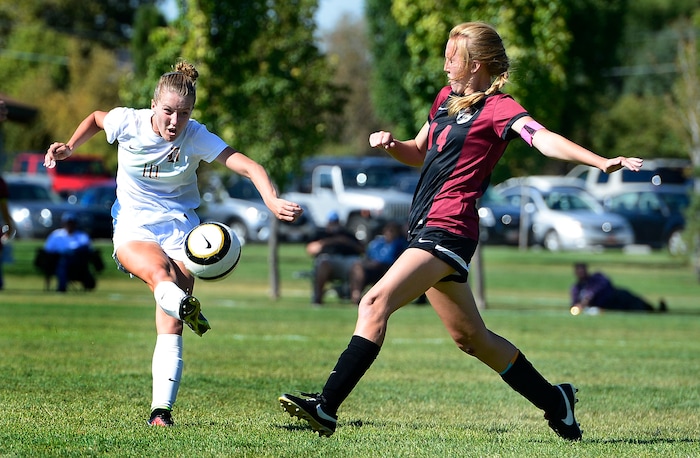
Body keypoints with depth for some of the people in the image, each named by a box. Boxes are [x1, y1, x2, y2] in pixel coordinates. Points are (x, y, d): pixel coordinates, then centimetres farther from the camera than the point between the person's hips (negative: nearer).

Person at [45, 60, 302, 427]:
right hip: (133, 227, 0)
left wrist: (272, 201, -41)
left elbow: (249, 166, -24)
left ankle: (161, 410, -15)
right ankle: (187, 310, -67)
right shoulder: (127, 122, -10)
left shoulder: (196, 137, -14)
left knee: (169, 327, -14)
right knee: (159, 270, -37)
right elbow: (96, 119, 14)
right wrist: (69, 147, 0)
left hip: (180, 227, 0)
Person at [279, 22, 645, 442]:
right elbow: (420, 154, 31)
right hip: (427, 229, 10)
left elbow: (544, 139, -22)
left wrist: (601, 161, -39)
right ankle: (555, 402, 27)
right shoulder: (447, 97, 19)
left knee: (376, 303, -22)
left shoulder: (497, 108, -7)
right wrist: (391, 145, 8)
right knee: (471, 337, 15)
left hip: (448, 229, -10)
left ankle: (326, 407, -27)